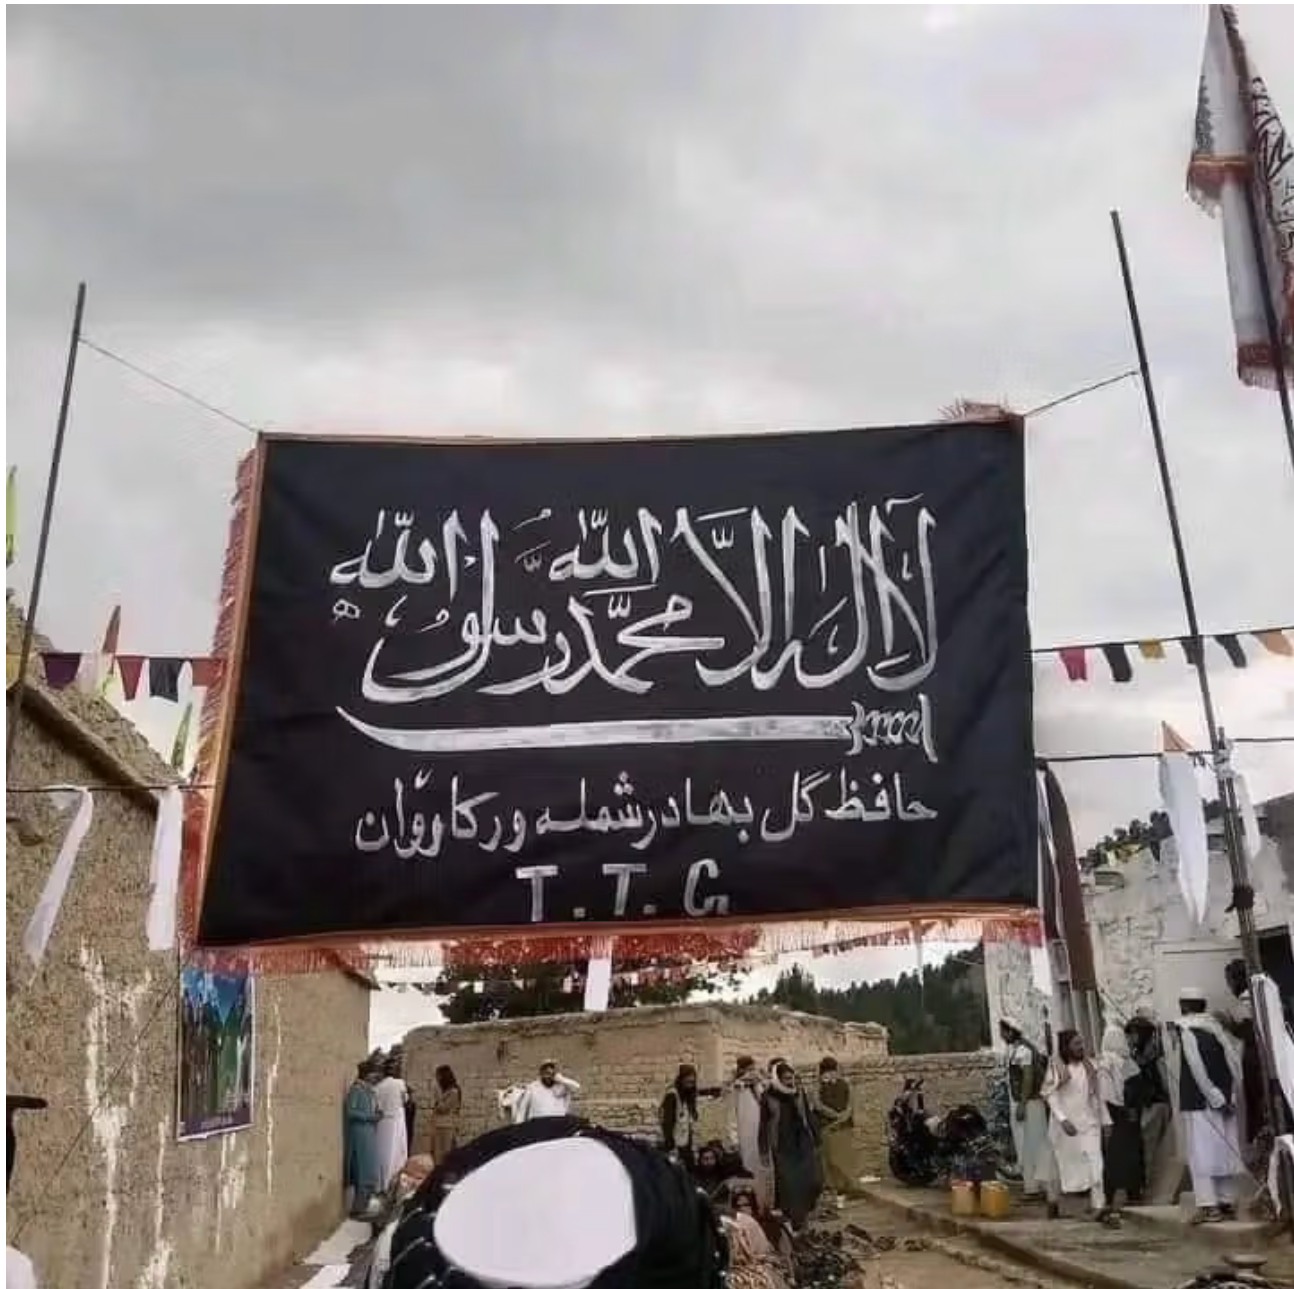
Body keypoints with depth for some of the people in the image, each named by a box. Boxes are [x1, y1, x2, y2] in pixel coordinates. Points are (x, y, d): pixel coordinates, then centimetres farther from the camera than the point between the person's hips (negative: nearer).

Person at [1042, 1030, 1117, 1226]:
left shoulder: (1089, 1067, 7)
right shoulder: (1057, 1068, -7)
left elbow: (1097, 1096, 13)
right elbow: (1051, 1096, -12)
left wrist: (1105, 1119, 11)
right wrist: (1062, 1119, -22)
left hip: (1089, 1123, 3)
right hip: (1066, 1125, -3)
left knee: (1096, 1164, -9)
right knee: (1065, 1165, 9)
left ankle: (1099, 1207, -11)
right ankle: (1053, 1201, 29)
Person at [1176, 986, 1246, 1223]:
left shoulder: (1186, 1031, -9)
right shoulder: (1217, 1028, 9)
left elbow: (1198, 1070, -16)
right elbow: (1235, 1061, 4)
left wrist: (1215, 1099, -12)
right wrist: (1233, 1096, 5)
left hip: (1200, 1102, -6)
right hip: (1224, 1100, 6)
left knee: (1201, 1153, -5)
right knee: (1225, 1151, 11)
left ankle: (1208, 1206, -9)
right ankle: (1227, 1202, 14)